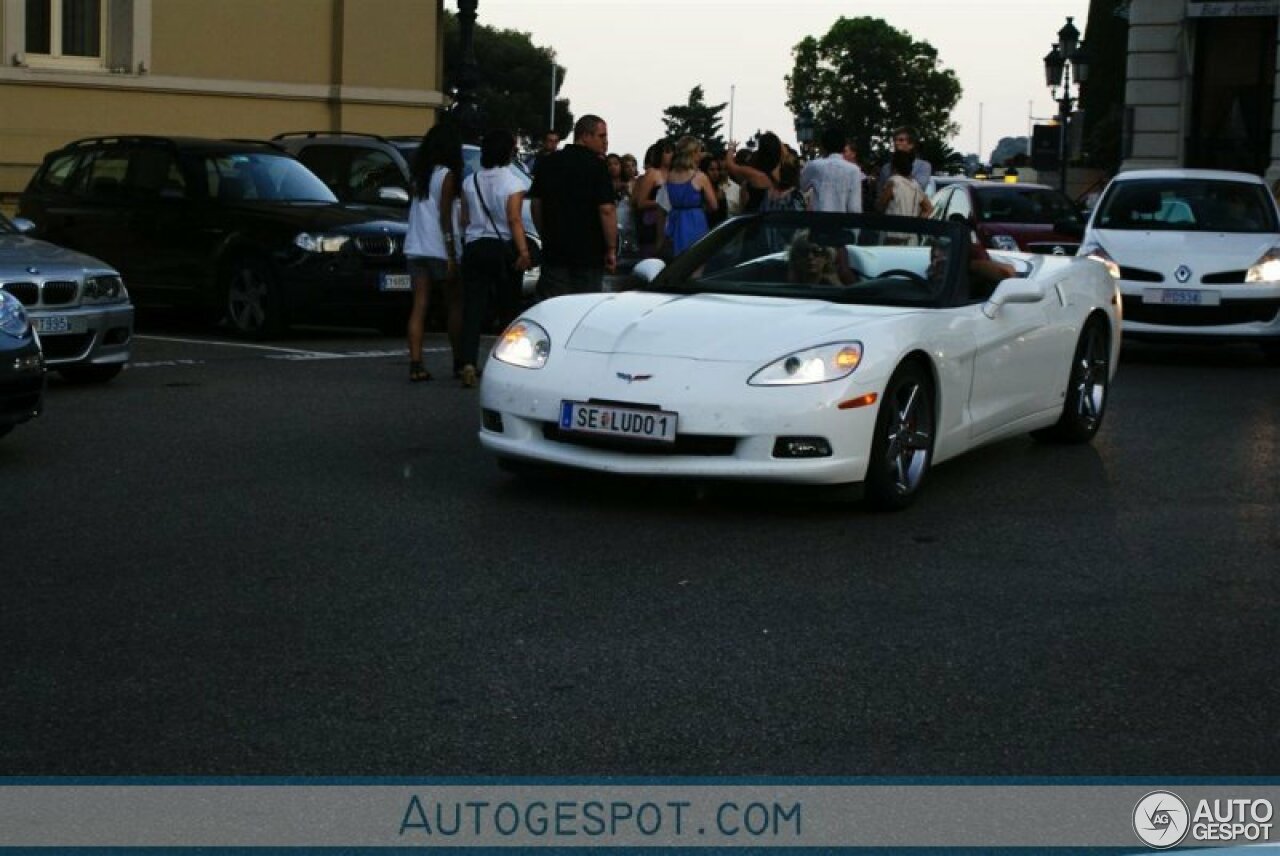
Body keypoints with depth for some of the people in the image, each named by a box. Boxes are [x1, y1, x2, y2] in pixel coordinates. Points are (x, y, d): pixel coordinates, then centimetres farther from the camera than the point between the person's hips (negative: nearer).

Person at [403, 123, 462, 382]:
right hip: (439, 250, -6)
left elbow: (416, 208, 12)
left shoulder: (418, 174, 12)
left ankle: (416, 365, -9)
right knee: (455, 306, 9)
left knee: (419, 307, 0)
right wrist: (452, 255, -12)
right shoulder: (446, 175, -8)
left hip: (416, 248, 6)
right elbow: (445, 217, -12)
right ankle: (459, 361, 14)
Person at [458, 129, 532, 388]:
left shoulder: (470, 182, 8)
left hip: (474, 248, 3)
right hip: (502, 248, -3)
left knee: (473, 307, -2)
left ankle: (468, 362, -18)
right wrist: (523, 251, -18)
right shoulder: (512, 184, -6)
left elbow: (465, 220, 10)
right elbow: (514, 220, -14)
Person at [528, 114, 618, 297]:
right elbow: (607, 210, -16)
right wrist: (611, 250, -10)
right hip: (589, 254, -5)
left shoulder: (548, 163, 9)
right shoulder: (596, 165, -10)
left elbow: (536, 204, 15)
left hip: (553, 251, 5)